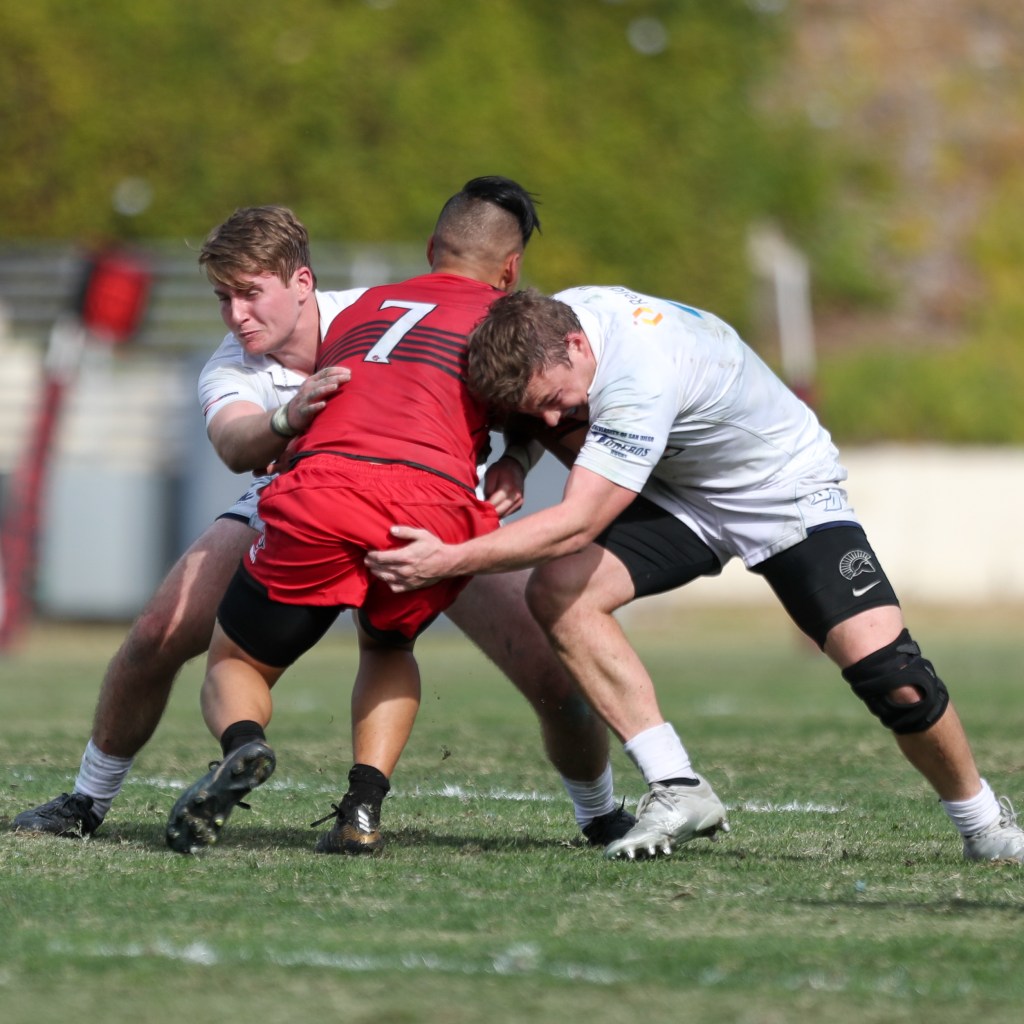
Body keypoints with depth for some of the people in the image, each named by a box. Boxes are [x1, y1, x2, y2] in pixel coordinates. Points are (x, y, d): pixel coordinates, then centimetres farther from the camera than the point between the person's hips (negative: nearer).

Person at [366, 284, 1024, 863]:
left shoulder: (642, 378, -39)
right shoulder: (544, 325, -16)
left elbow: (577, 525, -40)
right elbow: (524, 399, 8)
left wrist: (451, 560, -42)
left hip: (791, 496, -7)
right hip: (681, 497, 7)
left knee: (888, 672, -21)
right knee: (556, 590, -20)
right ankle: (679, 793, -15)